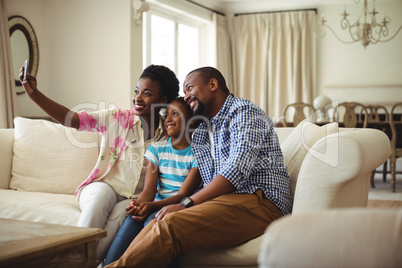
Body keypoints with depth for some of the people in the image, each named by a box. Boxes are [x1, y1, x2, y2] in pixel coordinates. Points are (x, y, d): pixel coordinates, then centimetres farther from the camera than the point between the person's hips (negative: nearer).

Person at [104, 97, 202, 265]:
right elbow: (149, 189, 4)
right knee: (132, 219, -28)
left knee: (152, 220, -33)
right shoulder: (156, 149, 14)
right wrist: (138, 203, -21)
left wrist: (152, 205, -25)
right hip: (157, 206, 3)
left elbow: (183, 195, -9)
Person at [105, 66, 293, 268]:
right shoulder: (200, 132, 26)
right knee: (157, 225, -20)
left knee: (171, 225, -28)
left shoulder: (244, 112, -1)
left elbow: (238, 169, -15)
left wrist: (187, 203, -18)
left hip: (259, 201, -7)